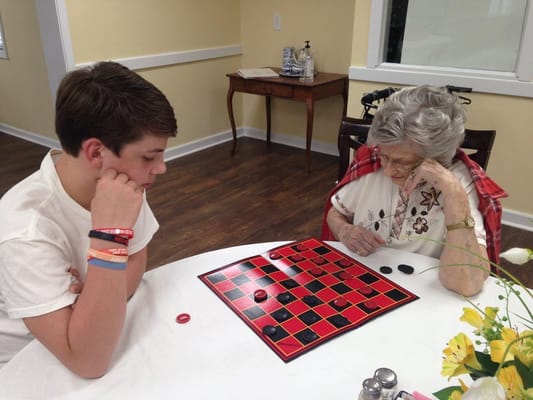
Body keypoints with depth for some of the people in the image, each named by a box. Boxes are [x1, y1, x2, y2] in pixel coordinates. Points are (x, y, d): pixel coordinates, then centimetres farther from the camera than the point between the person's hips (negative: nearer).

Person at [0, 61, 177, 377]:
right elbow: (90, 363, -32)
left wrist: (97, 298, -22)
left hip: (97, 337, 5)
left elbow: (136, 260, -2)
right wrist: (109, 234, -39)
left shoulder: (124, 181, -14)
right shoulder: (27, 230, -31)